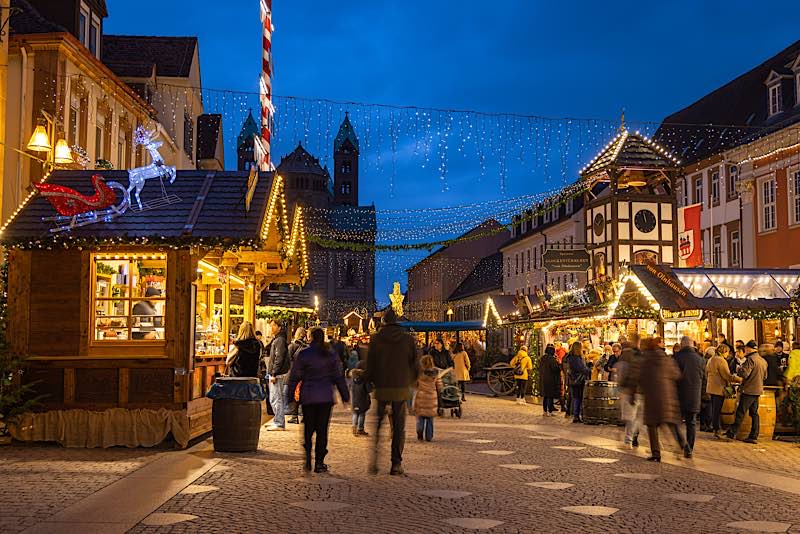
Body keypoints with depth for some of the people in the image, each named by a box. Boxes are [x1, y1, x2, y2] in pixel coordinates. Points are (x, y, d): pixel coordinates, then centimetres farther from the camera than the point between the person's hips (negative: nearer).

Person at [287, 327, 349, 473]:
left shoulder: (303, 354, -2)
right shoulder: (331, 355, 4)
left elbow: (294, 376, 0)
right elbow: (338, 377, 8)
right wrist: (345, 395, 16)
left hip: (308, 397, -1)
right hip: (326, 397, 1)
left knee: (308, 429, 10)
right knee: (322, 430, 4)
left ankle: (307, 462, 4)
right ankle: (319, 463, 3)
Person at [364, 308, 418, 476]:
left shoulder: (376, 339, -4)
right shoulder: (408, 339, 0)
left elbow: (370, 364, -2)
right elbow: (414, 363, 3)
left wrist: (369, 381, 12)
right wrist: (410, 381, 16)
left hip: (381, 388, -1)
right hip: (401, 388, 1)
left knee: (377, 424, 11)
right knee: (398, 427, 8)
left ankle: (374, 460, 0)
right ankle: (396, 463, 6)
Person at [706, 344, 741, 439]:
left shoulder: (710, 360, 13)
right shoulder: (721, 361, -16)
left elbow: (707, 373, 21)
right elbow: (727, 376, -20)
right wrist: (740, 379, -18)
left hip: (711, 387, 9)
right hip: (719, 388, -9)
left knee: (714, 409, 15)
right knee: (718, 409, -5)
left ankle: (714, 426, 20)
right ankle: (717, 430, -2)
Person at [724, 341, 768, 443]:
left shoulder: (751, 359, -16)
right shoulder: (763, 361, 11)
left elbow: (744, 373, -23)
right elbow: (765, 376, 22)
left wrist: (738, 370, -4)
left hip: (749, 390, -8)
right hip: (758, 390, 8)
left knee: (740, 412, -5)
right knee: (754, 413, 10)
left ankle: (732, 433, -4)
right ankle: (754, 436, 10)